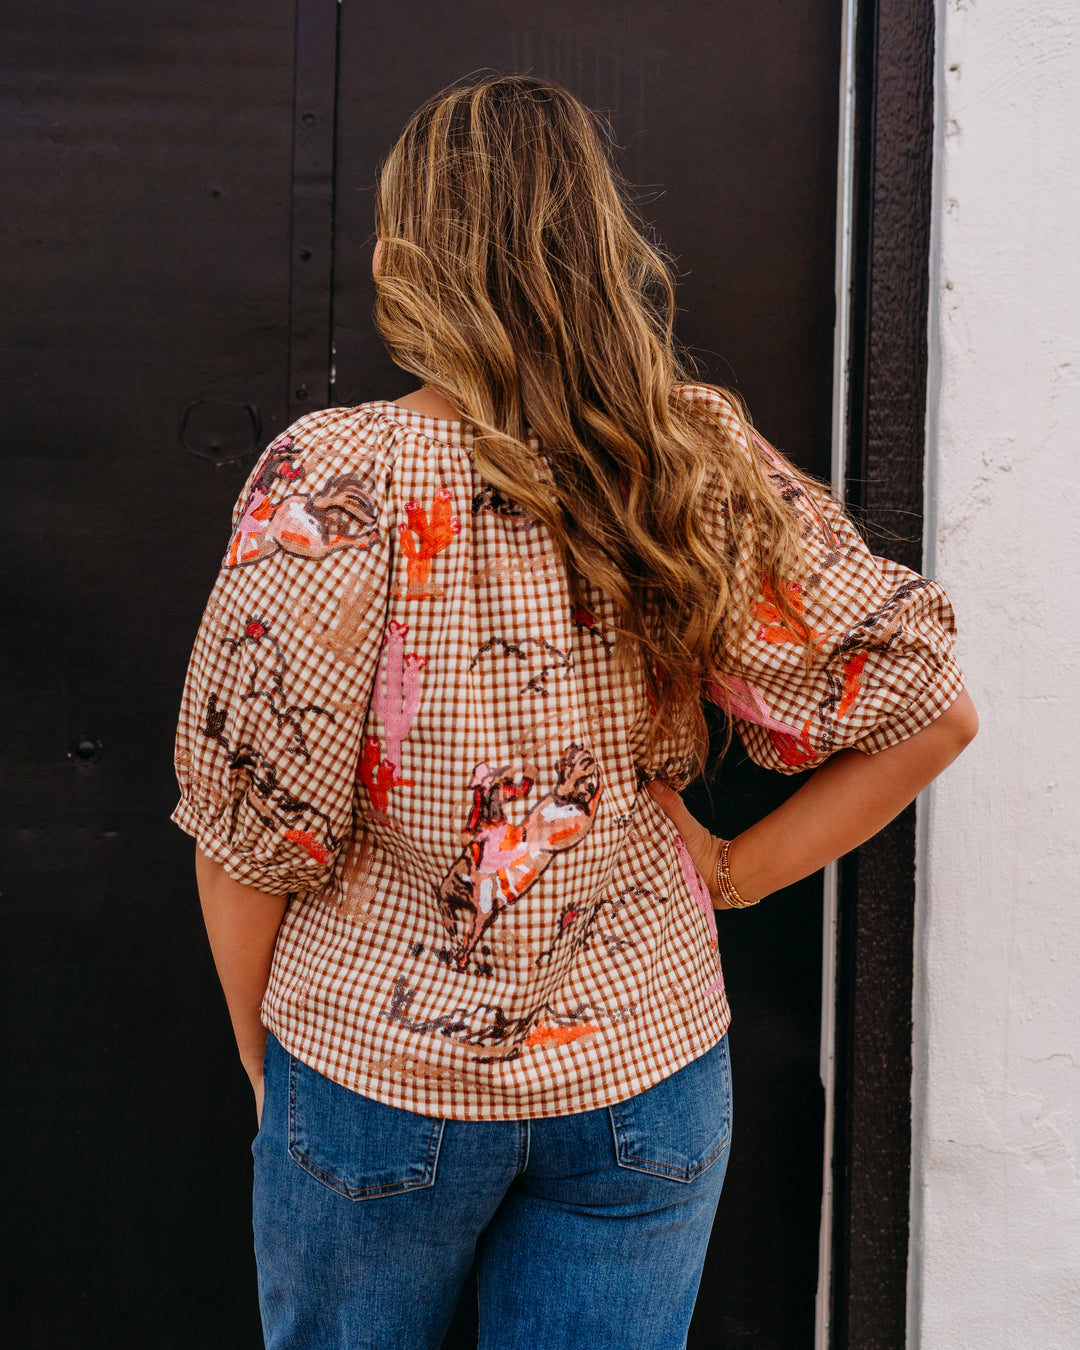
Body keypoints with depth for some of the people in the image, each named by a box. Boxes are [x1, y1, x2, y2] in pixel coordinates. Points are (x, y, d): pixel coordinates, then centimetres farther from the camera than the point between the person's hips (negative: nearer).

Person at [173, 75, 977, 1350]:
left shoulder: (331, 483, -16)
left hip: (378, 1072, -2)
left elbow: (246, 821, -12)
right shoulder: (708, 464, -6)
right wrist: (736, 872, 2)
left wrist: (263, 1062, 3)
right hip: (649, 1070, 3)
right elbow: (929, 708, -2)